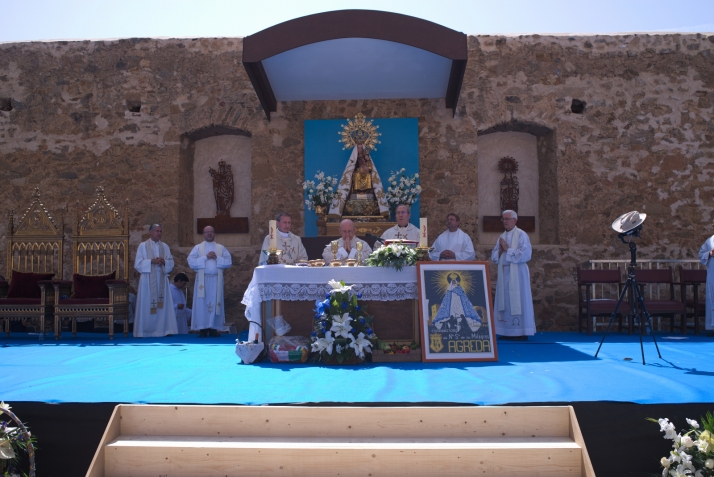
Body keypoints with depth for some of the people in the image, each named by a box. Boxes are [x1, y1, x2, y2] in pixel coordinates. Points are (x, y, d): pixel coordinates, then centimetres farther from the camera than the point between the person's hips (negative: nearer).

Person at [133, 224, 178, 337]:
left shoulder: (165, 246, 12)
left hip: (161, 280, 3)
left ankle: (163, 329, 2)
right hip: (148, 280, -3)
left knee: (163, 305, 0)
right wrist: (152, 261, -16)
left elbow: (171, 263, 7)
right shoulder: (143, 246, 1)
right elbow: (138, 263, -5)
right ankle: (144, 331, 4)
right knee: (146, 306, -2)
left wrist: (164, 262, -13)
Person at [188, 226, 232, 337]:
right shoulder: (197, 248, 8)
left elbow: (229, 262, 4)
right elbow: (191, 262, -4)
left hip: (216, 280, 1)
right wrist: (205, 257, -11)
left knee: (215, 303, 0)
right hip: (202, 280, -1)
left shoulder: (221, 248, 12)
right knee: (202, 304, -4)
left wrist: (217, 258, -9)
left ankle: (214, 329, 3)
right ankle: (203, 329, -2)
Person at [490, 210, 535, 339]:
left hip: (517, 274, -7)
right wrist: (500, 250, -5)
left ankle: (521, 333, 0)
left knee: (517, 301, -5)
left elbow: (525, 254, -16)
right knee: (504, 302, 6)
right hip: (504, 273, 7)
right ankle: (507, 332, 11)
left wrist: (508, 249, -12)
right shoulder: (502, 236, 15)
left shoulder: (521, 235, -5)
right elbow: (494, 256, 16)